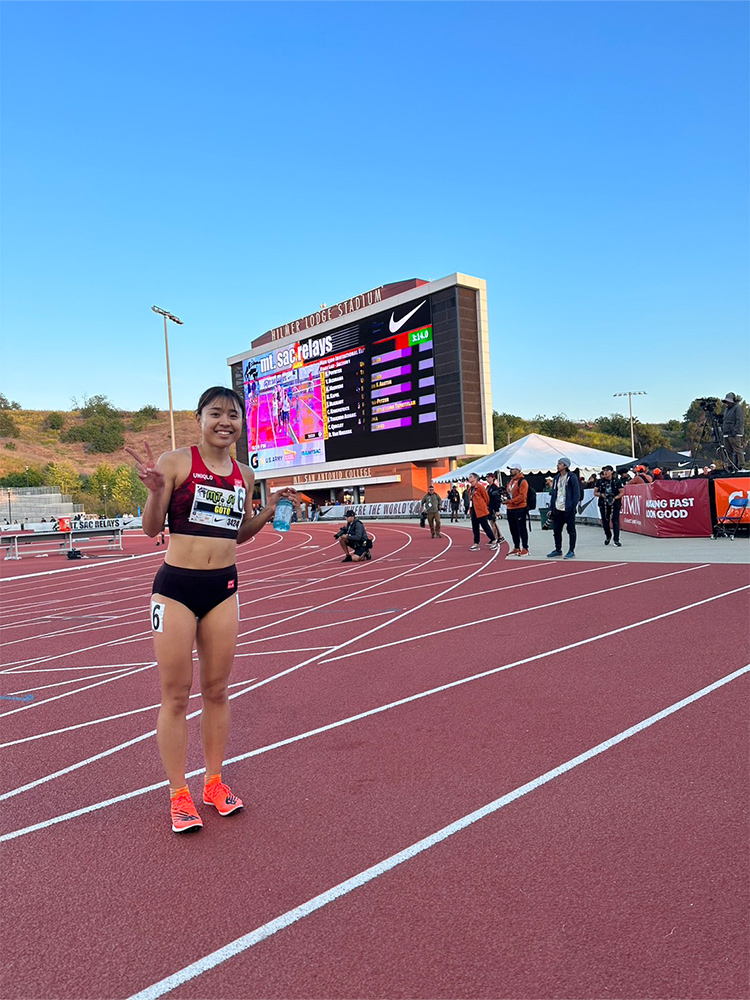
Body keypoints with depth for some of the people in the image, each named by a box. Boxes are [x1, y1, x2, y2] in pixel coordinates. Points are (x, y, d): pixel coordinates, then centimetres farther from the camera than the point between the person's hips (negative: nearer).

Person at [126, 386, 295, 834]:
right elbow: (152, 529, -7)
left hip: (224, 587, 4)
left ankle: (214, 781, 31)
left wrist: (269, 512, 3)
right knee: (176, 695, 5)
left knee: (217, 690, 14)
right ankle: (179, 794, 21)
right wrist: (155, 489, -24)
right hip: (176, 587, -4)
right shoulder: (176, 462, -8)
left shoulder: (245, 475, 7)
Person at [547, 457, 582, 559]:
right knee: (556, 530, 10)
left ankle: (571, 551, 8)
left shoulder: (572, 477, -6)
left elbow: (576, 493, -9)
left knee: (571, 530, 2)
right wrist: (551, 507, 9)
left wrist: (572, 506, -16)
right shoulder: (556, 478, 14)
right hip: (557, 509, 7)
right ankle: (558, 550, 21)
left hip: (568, 509, -7)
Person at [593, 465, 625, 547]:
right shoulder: (600, 481, 8)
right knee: (605, 521, 7)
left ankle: (616, 539, -7)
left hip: (615, 503, -2)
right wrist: (602, 495, -13)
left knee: (615, 521, -9)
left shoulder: (617, 481, 2)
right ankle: (608, 536, 32)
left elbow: (622, 492, 0)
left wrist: (614, 498, -16)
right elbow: (595, 493, 7)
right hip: (603, 504, 3)